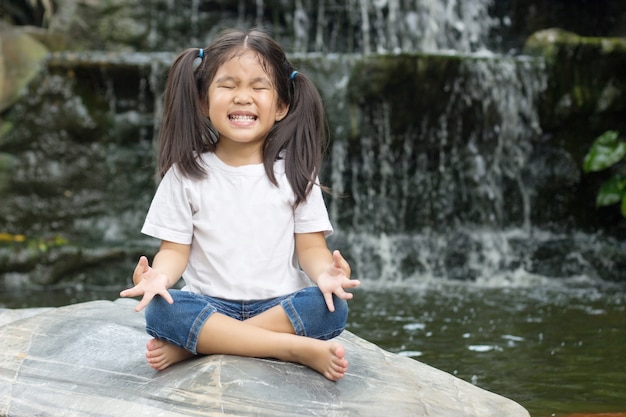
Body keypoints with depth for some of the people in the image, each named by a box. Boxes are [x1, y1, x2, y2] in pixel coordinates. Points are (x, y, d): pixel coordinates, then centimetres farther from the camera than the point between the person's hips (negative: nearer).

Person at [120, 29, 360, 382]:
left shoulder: (293, 173, 5)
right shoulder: (187, 174, 4)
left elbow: (311, 246, 1)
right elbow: (175, 248, 1)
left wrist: (325, 272, -22)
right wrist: (158, 275, -22)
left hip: (280, 307, 1)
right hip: (210, 307, 0)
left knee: (332, 306, -29)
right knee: (160, 311, -31)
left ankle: (196, 345, -25)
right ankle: (299, 349, -30)